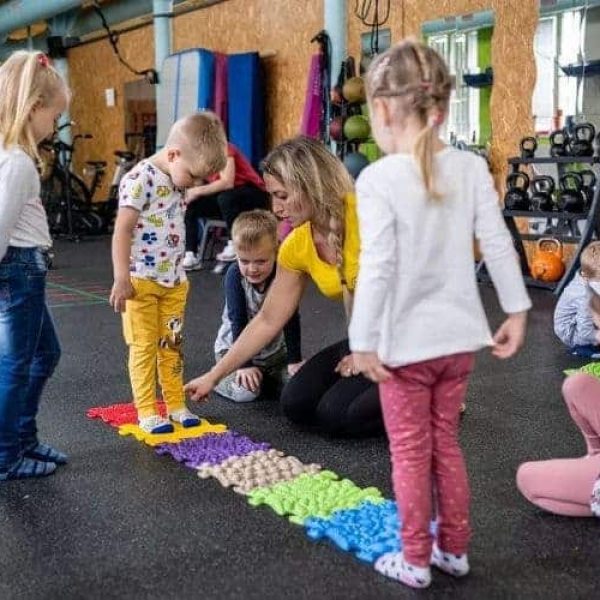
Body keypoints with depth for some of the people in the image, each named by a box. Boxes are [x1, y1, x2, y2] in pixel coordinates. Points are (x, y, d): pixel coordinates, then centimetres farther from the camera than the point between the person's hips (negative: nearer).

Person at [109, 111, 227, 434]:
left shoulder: (178, 181, 7)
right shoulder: (140, 179, -17)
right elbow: (122, 230, -19)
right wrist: (121, 278, -20)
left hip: (174, 280, 7)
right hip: (141, 280, -7)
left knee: (172, 345, 14)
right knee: (144, 347, 2)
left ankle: (176, 405, 24)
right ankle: (147, 412, 11)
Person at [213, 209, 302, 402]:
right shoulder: (235, 275, -20)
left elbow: (291, 319, -13)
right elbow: (238, 321, -20)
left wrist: (295, 360, -14)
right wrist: (244, 364, -22)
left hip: (274, 348, 3)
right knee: (246, 391, -24)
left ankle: (266, 375, 17)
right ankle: (219, 377, 7)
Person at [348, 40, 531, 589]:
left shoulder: (378, 179, -16)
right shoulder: (472, 168, -2)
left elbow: (377, 268, -19)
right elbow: (499, 246, -1)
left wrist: (363, 342, -13)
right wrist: (517, 311, 8)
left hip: (405, 342, -5)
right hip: (458, 337, 5)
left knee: (411, 453, 9)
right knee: (445, 443, 20)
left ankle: (415, 560, 20)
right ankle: (454, 549, 31)